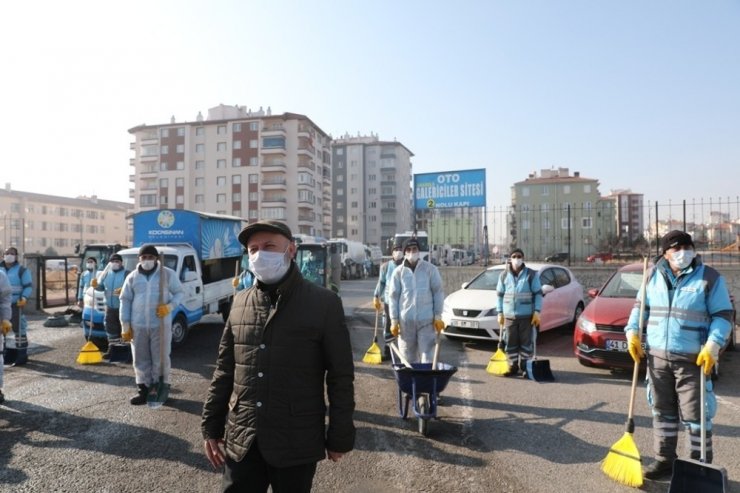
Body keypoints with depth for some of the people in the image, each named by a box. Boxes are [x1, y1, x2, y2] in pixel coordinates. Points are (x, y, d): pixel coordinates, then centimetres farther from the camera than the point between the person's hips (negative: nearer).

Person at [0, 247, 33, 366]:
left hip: (16, 305, -6)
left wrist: (24, 298, -21)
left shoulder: (22, 270, -3)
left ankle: (22, 355, 1)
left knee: (19, 330, -5)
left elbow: (28, 286, -5)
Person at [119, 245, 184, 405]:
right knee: (141, 359, 10)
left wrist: (169, 306, -15)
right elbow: (125, 300, 9)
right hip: (138, 326, 3)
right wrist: (126, 325, 5)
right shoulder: (132, 277, 7)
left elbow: (179, 293, 5)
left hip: (160, 325, -3)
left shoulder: (168, 274, 0)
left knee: (160, 358, 4)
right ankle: (144, 389, 21)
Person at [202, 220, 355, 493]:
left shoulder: (324, 303, -8)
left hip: (297, 444, -3)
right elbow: (224, 370, 10)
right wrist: (212, 427, 10)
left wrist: (339, 437, -4)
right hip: (242, 442, 3)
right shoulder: (240, 303, 4)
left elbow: (341, 377, -6)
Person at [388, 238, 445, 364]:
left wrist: (438, 316, -1)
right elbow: (393, 296, 4)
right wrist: (394, 320, 0)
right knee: (408, 357, 9)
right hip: (405, 320, 1)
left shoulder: (430, 269, 1)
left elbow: (438, 292, 3)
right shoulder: (398, 271, 3)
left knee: (428, 356, 0)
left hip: (426, 319, -1)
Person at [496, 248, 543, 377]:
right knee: (510, 343, 7)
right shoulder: (504, 275, 6)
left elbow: (538, 294, 0)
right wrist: (500, 313, 4)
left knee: (526, 342, 5)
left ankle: (525, 367, 17)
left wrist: (537, 312, -8)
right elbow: (499, 295, 9)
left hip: (526, 315, -2)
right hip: (509, 316, 2)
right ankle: (513, 367, 19)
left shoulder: (531, 274, -1)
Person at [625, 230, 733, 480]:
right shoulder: (654, 277, 7)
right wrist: (633, 333, 2)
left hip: (692, 359, -4)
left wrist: (712, 346, -16)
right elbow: (640, 307, 15)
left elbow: (723, 316, -5)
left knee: (695, 413, 1)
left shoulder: (710, 278, -3)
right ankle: (665, 460, 25)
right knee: (662, 411, 12)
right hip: (657, 357, 4)